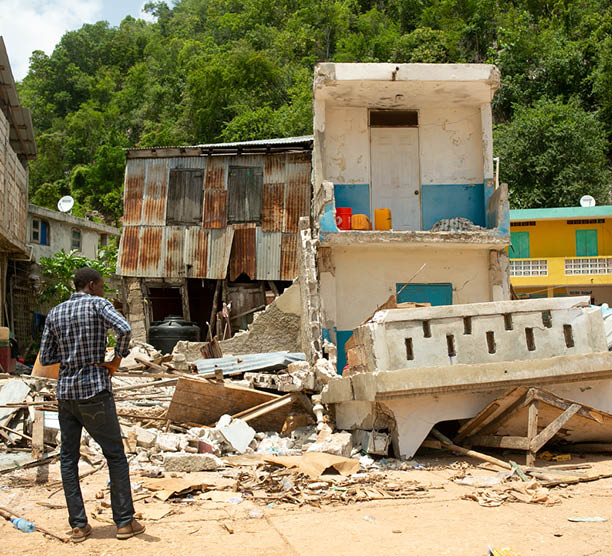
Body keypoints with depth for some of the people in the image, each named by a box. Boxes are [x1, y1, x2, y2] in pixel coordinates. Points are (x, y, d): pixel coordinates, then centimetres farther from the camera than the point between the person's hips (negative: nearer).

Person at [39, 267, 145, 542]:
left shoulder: (54, 313, 9)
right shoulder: (98, 304, -6)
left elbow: (45, 358, 10)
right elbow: (124, 329, -23)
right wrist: (116, 360, -10)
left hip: (65, 393, 5)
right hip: (95, 391, -5)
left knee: (68, 458, 12)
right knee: (115, 455, 6)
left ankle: (78, 525, 13)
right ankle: (125, 521, 9)